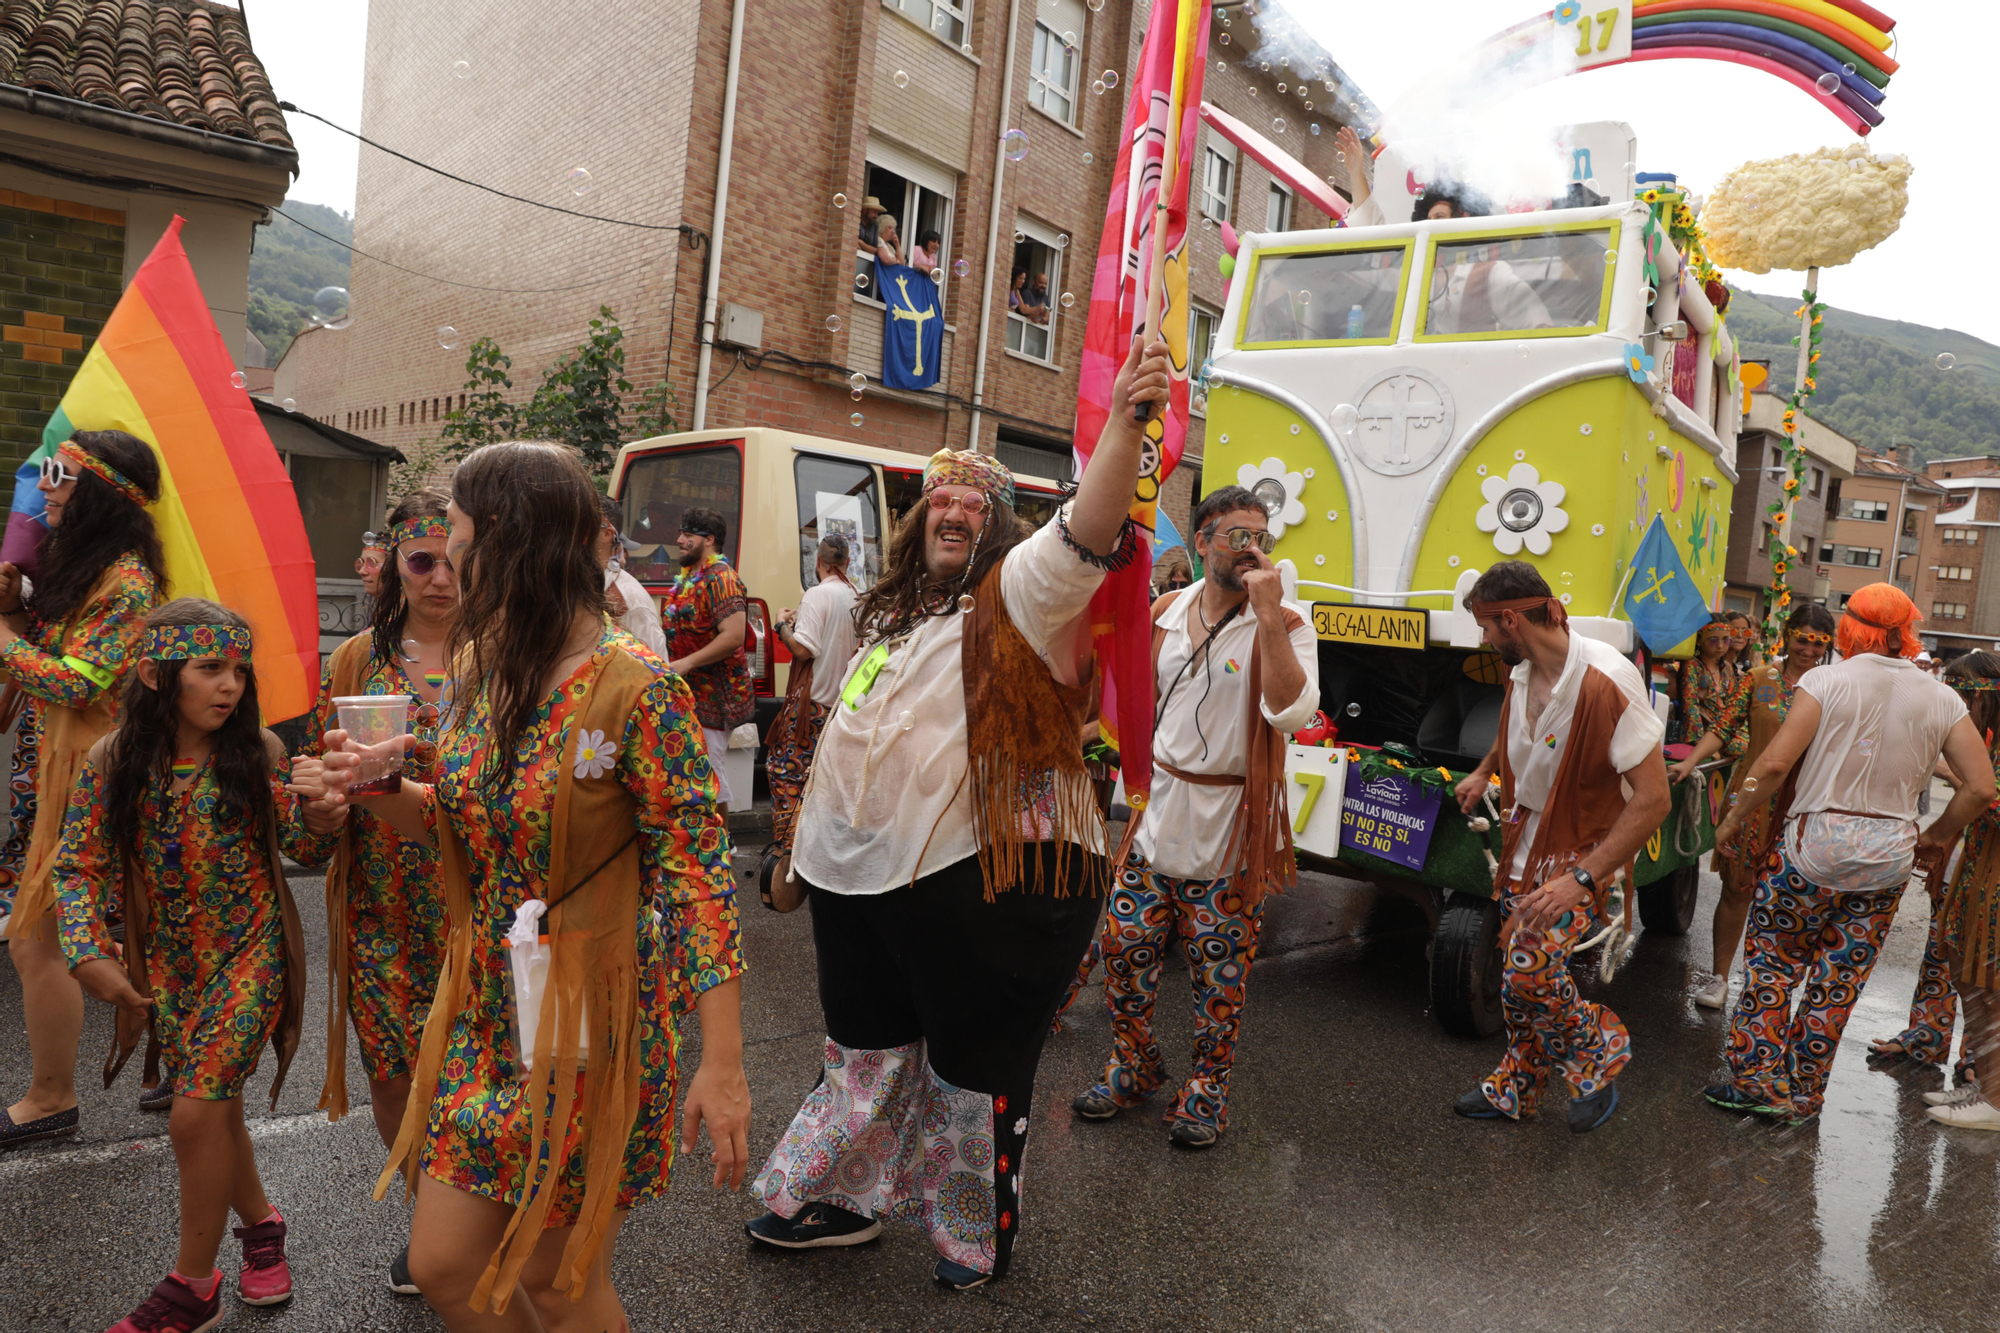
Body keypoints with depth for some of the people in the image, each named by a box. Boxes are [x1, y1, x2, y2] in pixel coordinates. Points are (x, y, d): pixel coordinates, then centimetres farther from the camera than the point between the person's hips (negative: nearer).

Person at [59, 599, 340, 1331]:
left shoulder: (256, 753, -11)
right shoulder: (113, 763, -9)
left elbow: (282, 840, 1)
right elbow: (79, 865, -3)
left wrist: (313, 817, -22)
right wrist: (88, 954, -15)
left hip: (251, 951, -3)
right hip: (170, 962, 3)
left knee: (196, 1113, -8)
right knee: (215, 1109, 16)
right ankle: (260, 1224, 41)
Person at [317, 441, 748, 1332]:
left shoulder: (635, 689, -20)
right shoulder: (476, 667, 3)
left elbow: (700, 874, -19)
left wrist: (721, 1063, -20)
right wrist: (380, 790, -5)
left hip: (593, 1023, -7)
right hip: (486, 1010, 7)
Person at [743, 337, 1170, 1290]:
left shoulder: (1014, 597, -9)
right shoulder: (893, 613, 15)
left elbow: (1083, 540, -30)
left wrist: (1126, 425, -45)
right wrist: (814, 841, 25)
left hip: (982, 879, -7)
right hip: (861, 878, 8)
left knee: (975, 1065, 10)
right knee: (864, 1046, 23)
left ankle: (977, 1238, 33)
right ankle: (838, 1203, 45)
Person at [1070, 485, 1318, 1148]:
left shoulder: (1286, 625, -9)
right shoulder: (1166, 612, 5)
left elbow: (1292, 712, -26)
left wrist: (1268, 614, -29)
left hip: (1229, 831, -4)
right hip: (1158, 813, 4)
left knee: (1220, 971, 7)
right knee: (1124, 945, 9)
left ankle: (1207, 1089, 29)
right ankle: (1134, 1068, 31)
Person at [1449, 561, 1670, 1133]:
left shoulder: (1606, 682, -26)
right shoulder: (1521, 675, 0)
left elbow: (1653, 797, -28)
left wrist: (1581, 878, -33)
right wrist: (1483, 772, 9)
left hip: (1583, 851, -7)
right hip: (1525, 847, 7)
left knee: (1532, 972, -19)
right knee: (1519, 973, 13)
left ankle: (1600, 1050, 11)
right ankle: (1515, 1090, 30)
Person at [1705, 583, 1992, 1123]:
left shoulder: (1828, 680, -9)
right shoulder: (1942, 699, 3)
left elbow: (1776, 761, -16)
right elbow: (1980, 786, 1)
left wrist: (1733, 820, -5)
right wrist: (1936, 836, 15)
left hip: (1816, 845, -4)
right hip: (1890, 857, 4)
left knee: (1771, 962, 11)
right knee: (1838, 981, 12)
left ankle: (1758, 1079, 12)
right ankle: (1803, 1094, 22)